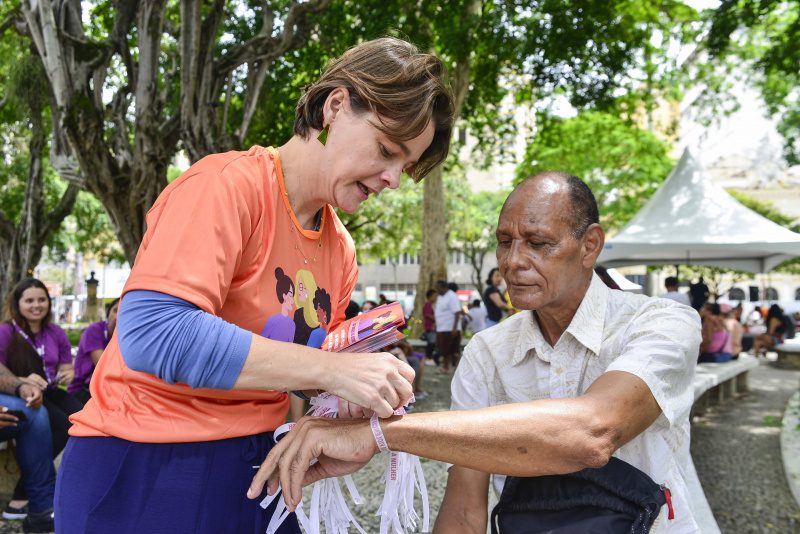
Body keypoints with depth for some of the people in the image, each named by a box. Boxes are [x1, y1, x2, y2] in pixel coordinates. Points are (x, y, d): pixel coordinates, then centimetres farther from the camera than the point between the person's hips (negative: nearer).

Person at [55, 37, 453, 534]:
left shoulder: (341, 249, 4)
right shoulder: (230, 183, -19)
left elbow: (306, 368, 11)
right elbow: (151, 332, -30)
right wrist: (332, 369, -30)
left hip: (258, 464, 7)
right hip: (150, 467, -7)